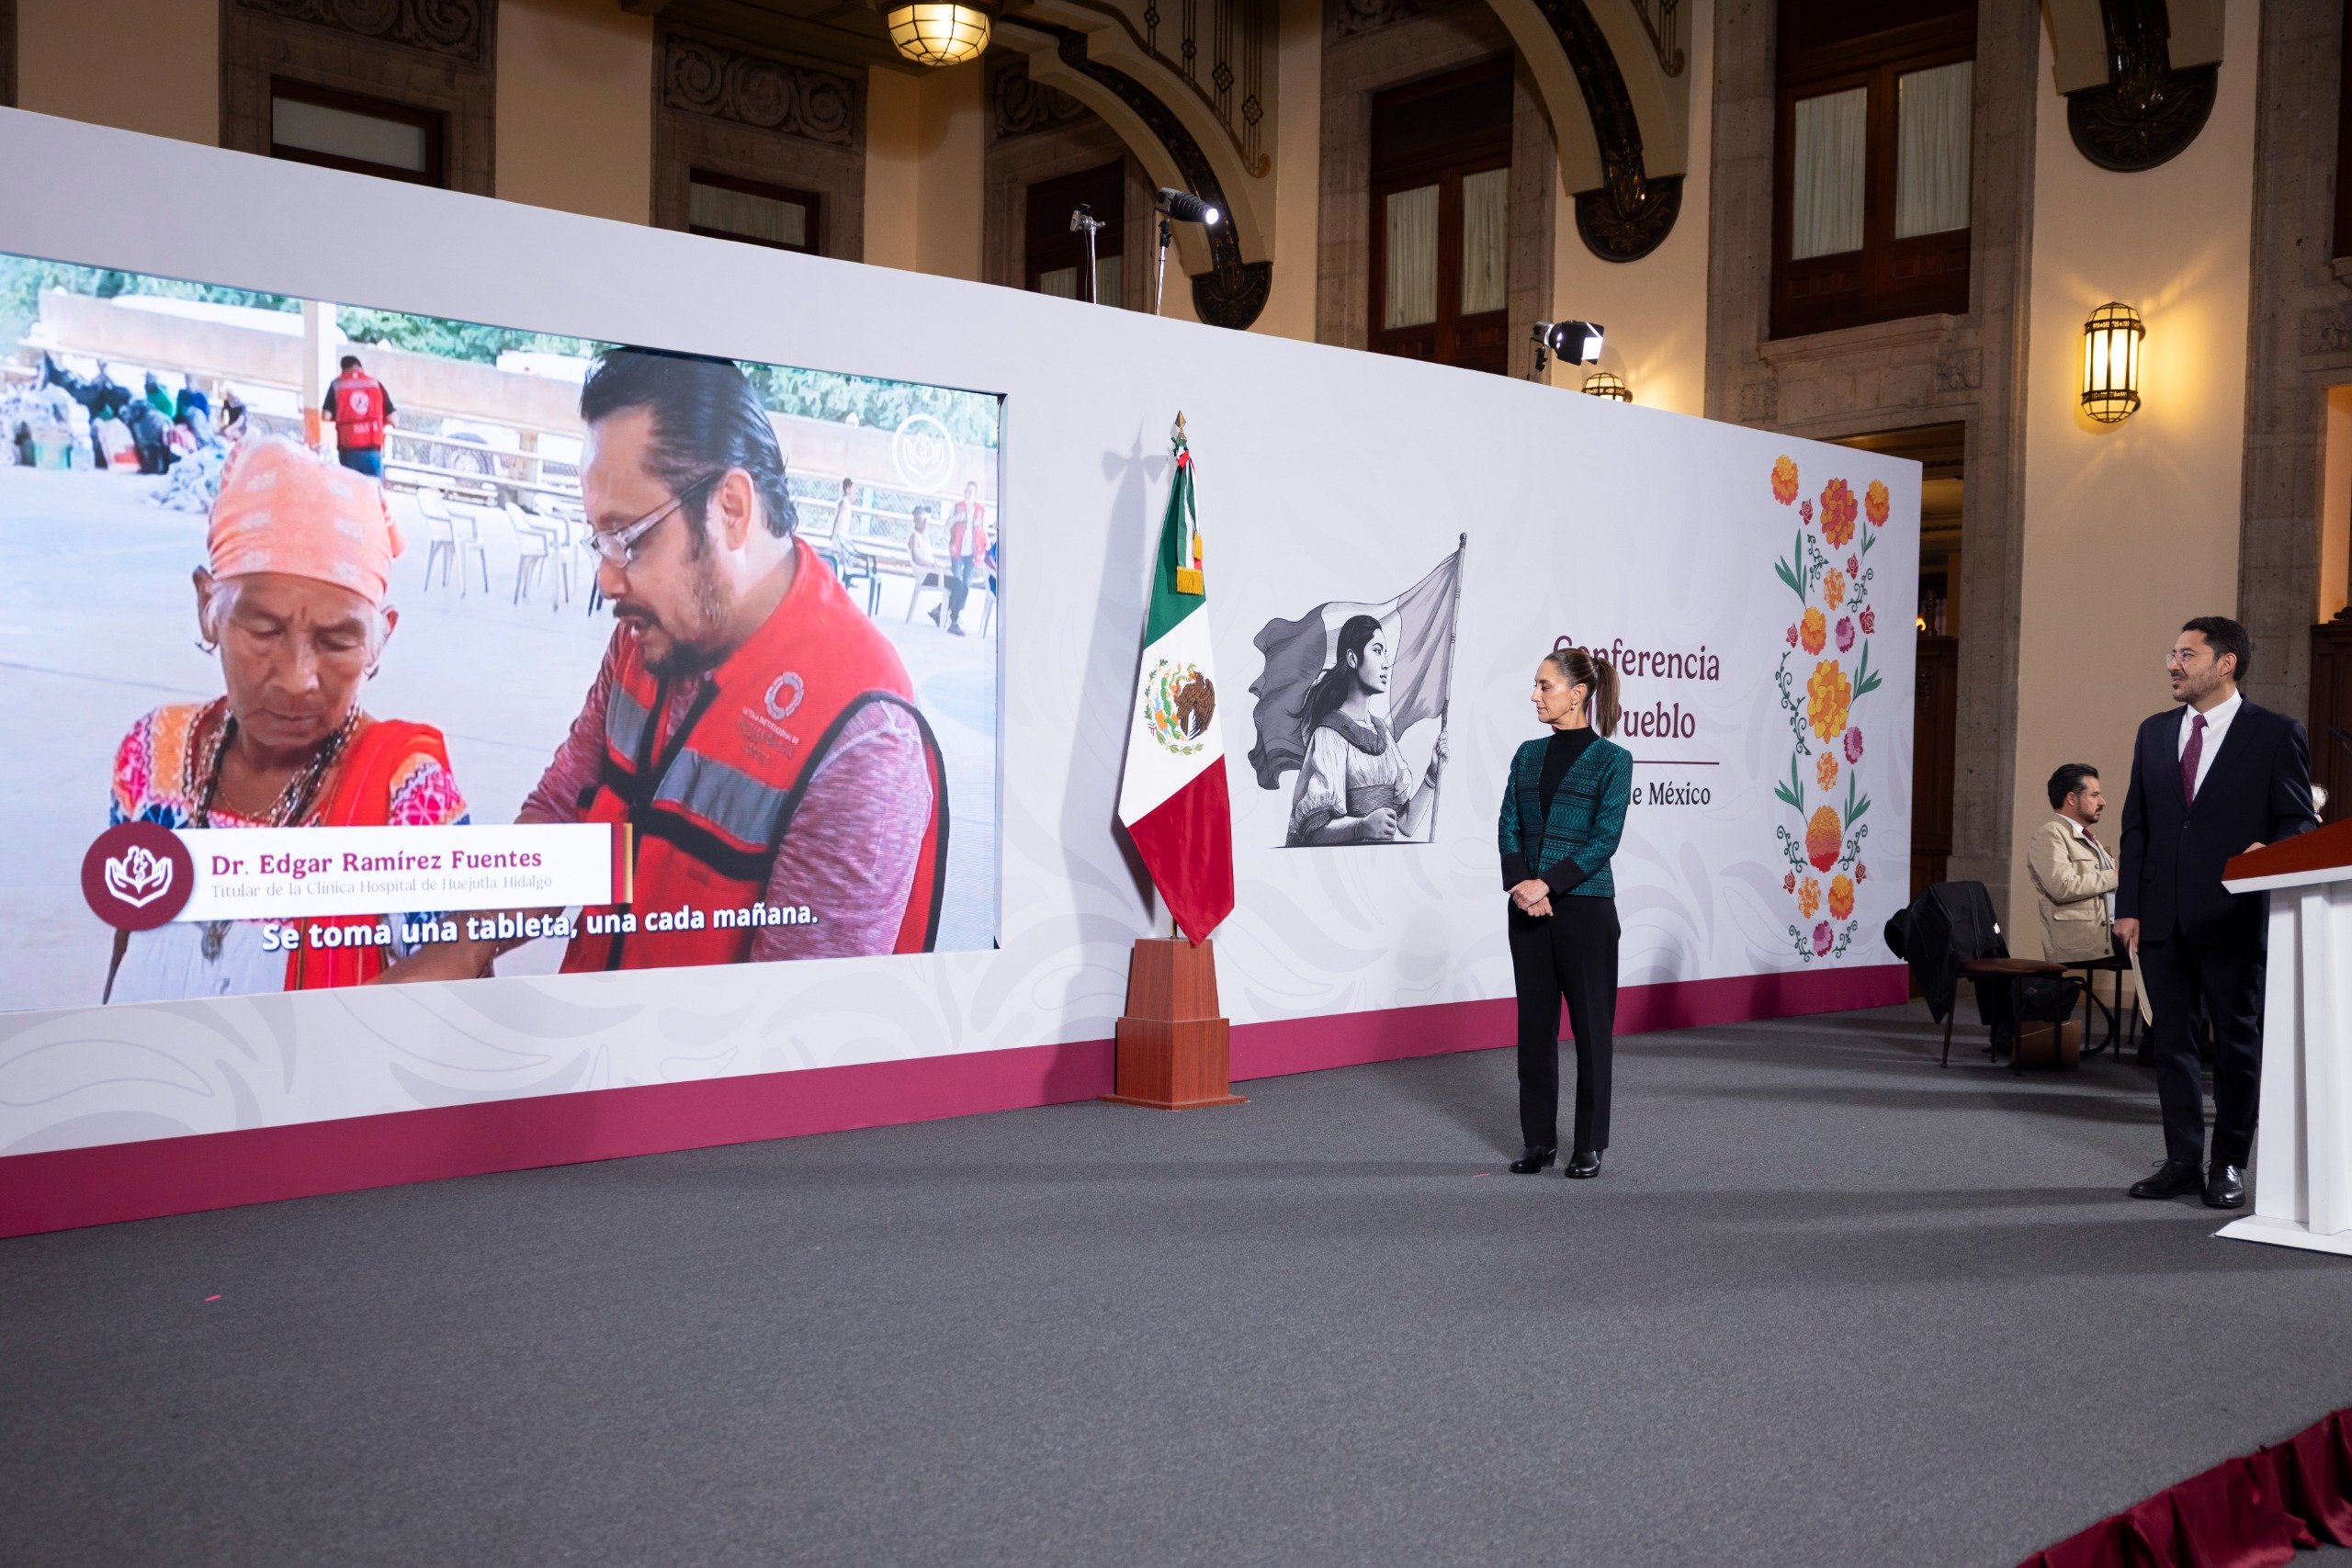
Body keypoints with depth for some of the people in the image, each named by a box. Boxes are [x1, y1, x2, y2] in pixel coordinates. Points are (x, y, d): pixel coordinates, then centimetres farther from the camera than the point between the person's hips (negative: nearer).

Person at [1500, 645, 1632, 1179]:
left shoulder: (1611, 759, -5)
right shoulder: (1529, 755, 10)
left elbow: (1605, 838, -11)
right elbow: (1509, 826, 4)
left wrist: (1549, 884, -18)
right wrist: (1521, 883, -12)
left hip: (1584, 908, -5)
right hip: (1528, 909, 5)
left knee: (1591, 1024, 3)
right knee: (1535, 1023, 9)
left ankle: (1589, 1145, 13)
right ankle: (1539, 1140, 18)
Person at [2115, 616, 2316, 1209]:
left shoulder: (2275, 734, -2)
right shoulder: (2154, 733, 11)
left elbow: (2299, 821, -1)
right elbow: (2136, 825, 11)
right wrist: (2129, 905, 4)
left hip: (2231, 916, -4)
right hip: (2163, 916, 5)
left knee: (2237, 1041, 5)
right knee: (2170, 1038, 9)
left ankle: (2229, 1165, 16)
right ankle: (2182, 1160, 18)